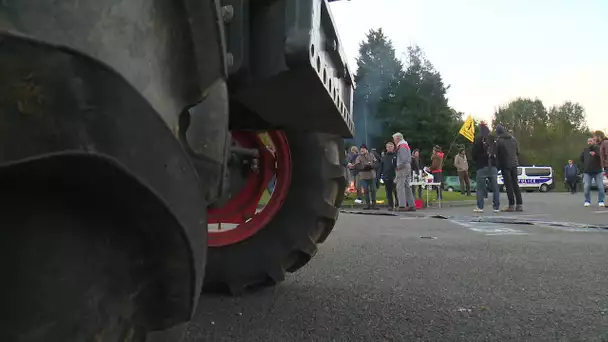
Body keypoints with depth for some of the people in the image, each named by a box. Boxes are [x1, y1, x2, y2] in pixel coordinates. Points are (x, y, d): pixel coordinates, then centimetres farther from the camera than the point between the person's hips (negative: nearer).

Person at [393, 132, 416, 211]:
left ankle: (402, 206, -13)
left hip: (402, 169, -10)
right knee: (407, 187, 11)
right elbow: (409, 158, 23)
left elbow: (404, 159, -23)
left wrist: (398, 167, -14)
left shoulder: (401, 146, -12)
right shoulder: (406, 145, 20)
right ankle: (411, 205, 13)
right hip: (408, 168, 10)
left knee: (400, 187, -9)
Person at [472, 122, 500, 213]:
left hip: (482, 167, -4)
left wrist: (477, 163, 12)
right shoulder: (494, 140, 8)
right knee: (495, 188, 7)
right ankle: (496, 207, 6)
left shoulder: (478, 141, -6)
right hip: (493, 167, 4)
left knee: (480, 188, 0)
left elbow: (474, 154, -5)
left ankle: (480, 207, -4)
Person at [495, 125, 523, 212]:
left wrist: (498, 166, 1)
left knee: (508, 185, -2)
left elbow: (496, 154, -9)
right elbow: (518, 152, 11)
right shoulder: (513, 139, 9)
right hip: (514, 164, 5)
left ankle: (512, 205, -3)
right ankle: (519, 205, 8)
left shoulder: (499, 141, -10)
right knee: (515, 184, 9)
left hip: (505, 165, -5)